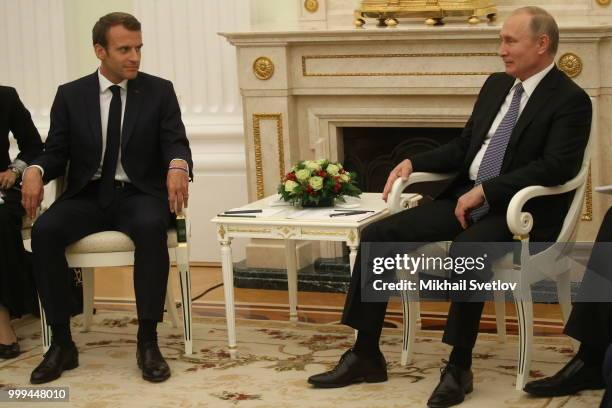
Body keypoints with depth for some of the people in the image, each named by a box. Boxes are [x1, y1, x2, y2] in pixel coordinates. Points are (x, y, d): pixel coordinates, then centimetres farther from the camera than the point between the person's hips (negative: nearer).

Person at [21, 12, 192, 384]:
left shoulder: (159, 91, 3)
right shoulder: (70, 95, 6)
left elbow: (176, 143, -5)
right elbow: (56, 153, 6)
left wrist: (178, 165, -30)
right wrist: (35, 170, -19)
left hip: (140, 194, -1)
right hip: (88, 195, 2)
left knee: (151, 227, -37)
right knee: (45, 231, -29)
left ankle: (148, 341, -29)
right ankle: (62, 343, -20)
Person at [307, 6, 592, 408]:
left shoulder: (571, 100, -9)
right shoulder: (496, 85, 15)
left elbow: (556, 166, -20)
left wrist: (485, 191, -23)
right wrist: (414, 163, 5)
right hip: (465, 196, 8)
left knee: (464, 251, -38)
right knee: (377, 235, -7)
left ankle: (459, 367, -21)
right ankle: (365, 355, -2)